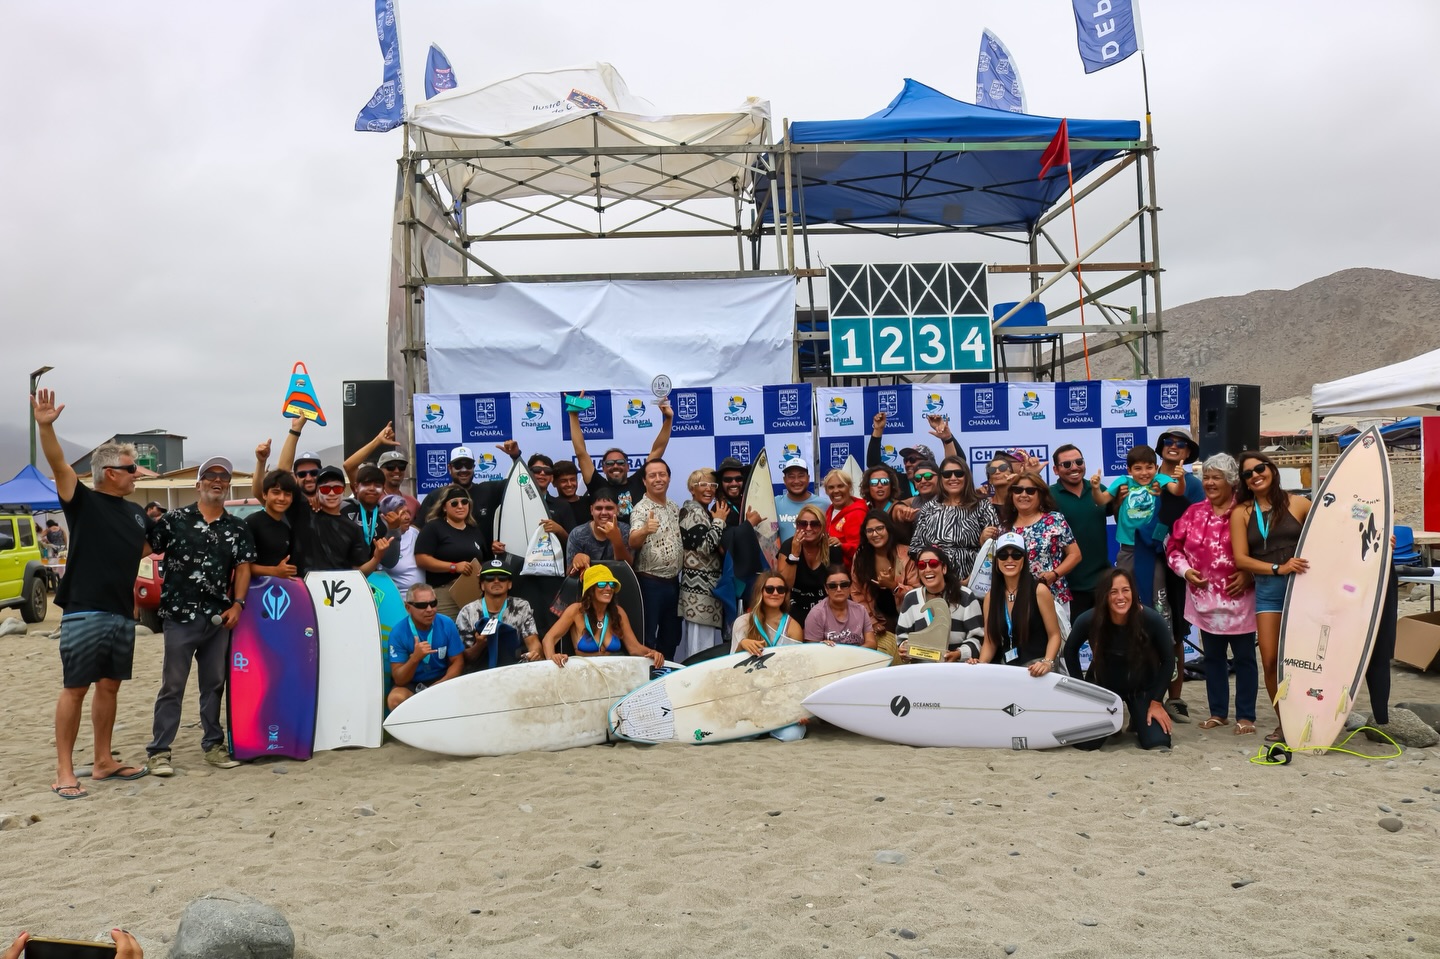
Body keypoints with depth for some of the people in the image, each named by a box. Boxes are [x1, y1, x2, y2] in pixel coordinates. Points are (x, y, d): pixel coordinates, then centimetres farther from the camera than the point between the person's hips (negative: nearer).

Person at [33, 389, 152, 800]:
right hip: (84, 612, -6)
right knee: (75, 688, -2)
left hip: (122, 614, 7)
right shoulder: (84, 501, -4)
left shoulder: (136, 513, 15)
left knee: (109, 686, 13)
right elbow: (59, 466, -21)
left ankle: (104, 762, 23)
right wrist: (45, 426, -34)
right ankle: (64, 772, 4)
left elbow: (149, 547, 33)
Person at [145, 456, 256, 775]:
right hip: (180, 616, -3)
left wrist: (237, 604, -5)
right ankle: (159, 751, 8)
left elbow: (243, 567, 6)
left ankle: (213, 744, 22)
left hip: (219, 618, 3)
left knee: (214, 684, 12)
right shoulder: (175, 519, 0)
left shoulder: (237, 528, 9)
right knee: (172, 685, 1)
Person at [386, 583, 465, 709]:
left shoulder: (447, 624, -9)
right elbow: (399, 680, -17)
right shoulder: (398, 632, -15)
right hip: (410, 684, -1)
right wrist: (415, 658, -36)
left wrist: (440, 685, -22)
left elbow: (457, 662, -3)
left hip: (441, 681, 1)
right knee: (395, 699, -33)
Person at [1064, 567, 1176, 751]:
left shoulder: (1152, 620, -27)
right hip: (1102, 684, 0)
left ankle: (1138, 720, 22)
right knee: (1084, 743, -10)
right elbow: (1070, 650, -4)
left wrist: (1156, 702, -11)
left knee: (1158, 743, -15)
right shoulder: (1088, 620, -26)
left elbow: (1168, 660, -11)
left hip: (1141, 686, 0)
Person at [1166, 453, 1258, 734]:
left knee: (1244, 657, 5)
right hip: (1205, 597, 5)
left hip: (1239, 597, -4)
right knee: (1213, 657, 13)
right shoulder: (1194, 513, 6)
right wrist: (1185, 570, -3)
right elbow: (1173, 546, 11)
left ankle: (1245, 716, 14)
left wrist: (1249, 575, -15)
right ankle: (1218, 712, 24)